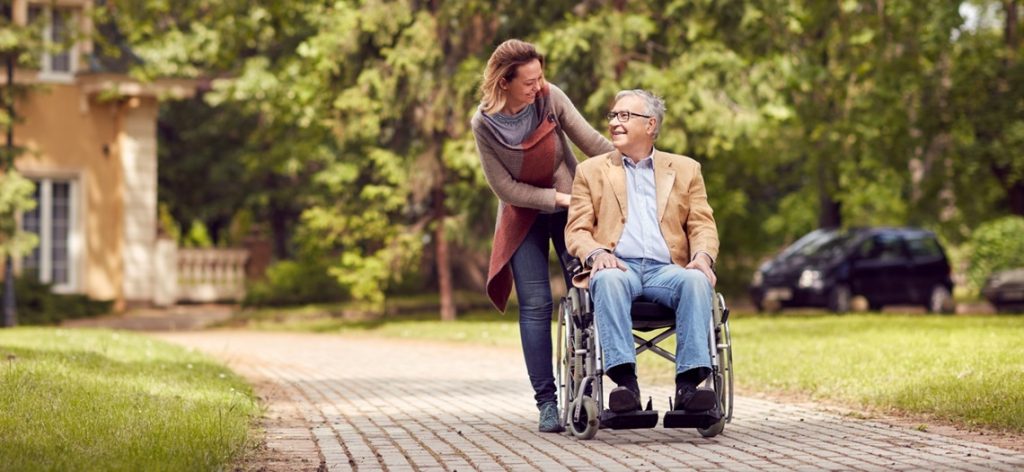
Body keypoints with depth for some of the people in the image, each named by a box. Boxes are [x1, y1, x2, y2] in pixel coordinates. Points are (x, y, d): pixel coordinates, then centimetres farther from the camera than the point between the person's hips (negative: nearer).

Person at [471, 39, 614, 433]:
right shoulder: (485, 124, -17)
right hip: (524, 215, -1)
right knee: (535, 306, -6)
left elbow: (592, 142, -13)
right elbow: (506, 188, -12)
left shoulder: (551, 98, -15)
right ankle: (546, 403, -3)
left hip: (571, 205, 1)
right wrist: (558, 198, -16)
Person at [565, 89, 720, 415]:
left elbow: (703, 226, 13)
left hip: (666, 269, 1)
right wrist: (596, 253, -12)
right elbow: (576, 230, 11)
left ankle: (688, 383, -41)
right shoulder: (591, 171, 21)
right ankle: (625, 382, -45)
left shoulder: (685, 169, 22)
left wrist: (703, 256, -10)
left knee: (697, 281, -34)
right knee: (608, 279, -37)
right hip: (618, 266, -1)